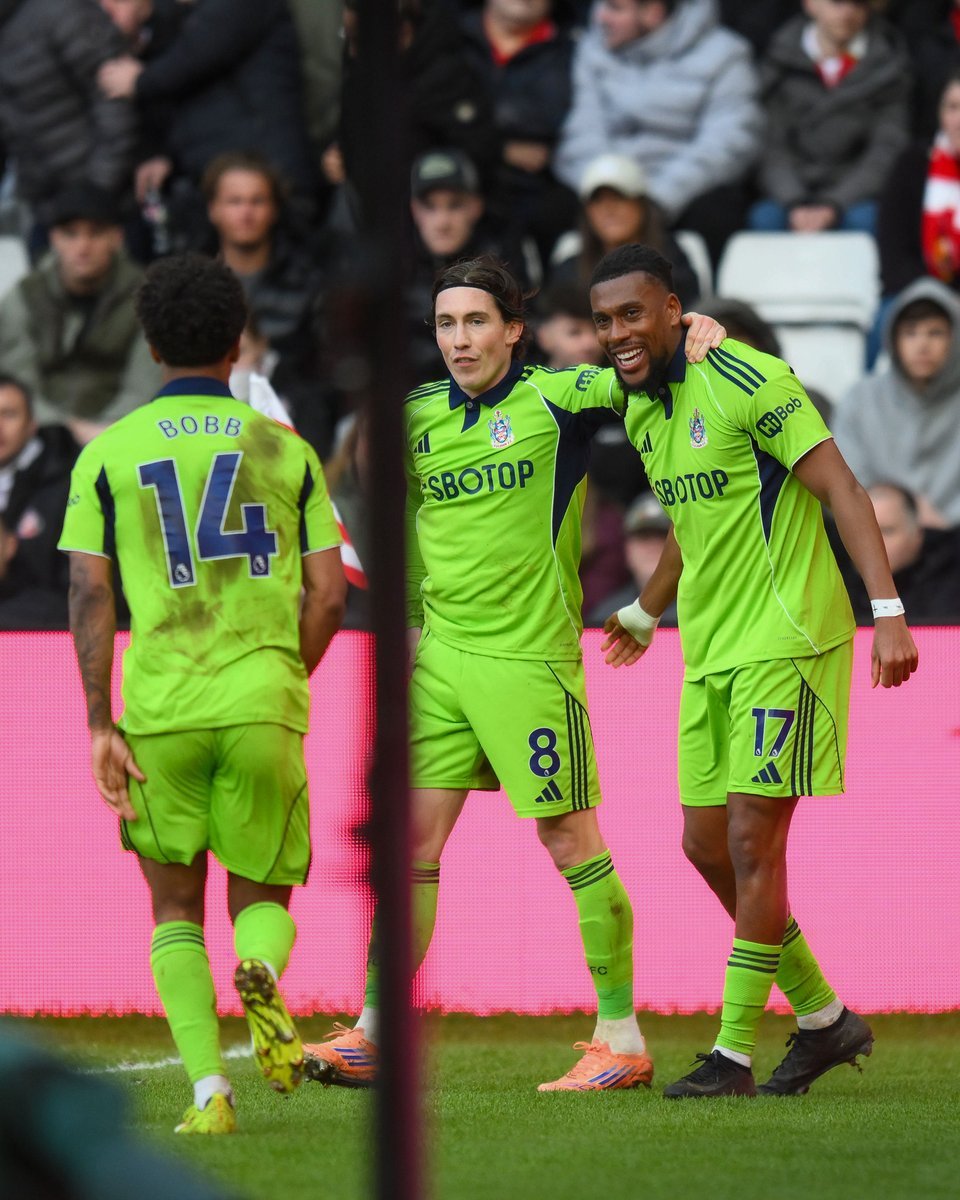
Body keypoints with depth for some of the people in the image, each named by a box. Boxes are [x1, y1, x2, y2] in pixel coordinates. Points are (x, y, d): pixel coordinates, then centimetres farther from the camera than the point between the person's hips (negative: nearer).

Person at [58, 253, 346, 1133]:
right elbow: (328, 598, 4)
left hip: (160, 707, 0)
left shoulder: (108, 454, 4)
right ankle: (261, 970, -22)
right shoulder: (286, 451, 7)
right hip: (264, 709, 0)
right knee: (263, 892, 14)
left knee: (176, 908, 13)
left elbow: (90, 595, -3)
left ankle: (209, 1089, -4)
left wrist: (100, 723, -2)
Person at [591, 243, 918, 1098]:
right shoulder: (640, 410, 11)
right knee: (706, 845, 7)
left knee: (751, 839, -10)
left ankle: (734, 1052, -4)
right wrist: (647, 611, 41)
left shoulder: (744, 381, -14)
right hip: (711, 652, 9)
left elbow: (843, 491, -17)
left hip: (785, 642, -9)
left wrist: (889, 611, -25)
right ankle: (825, 1018, 21)